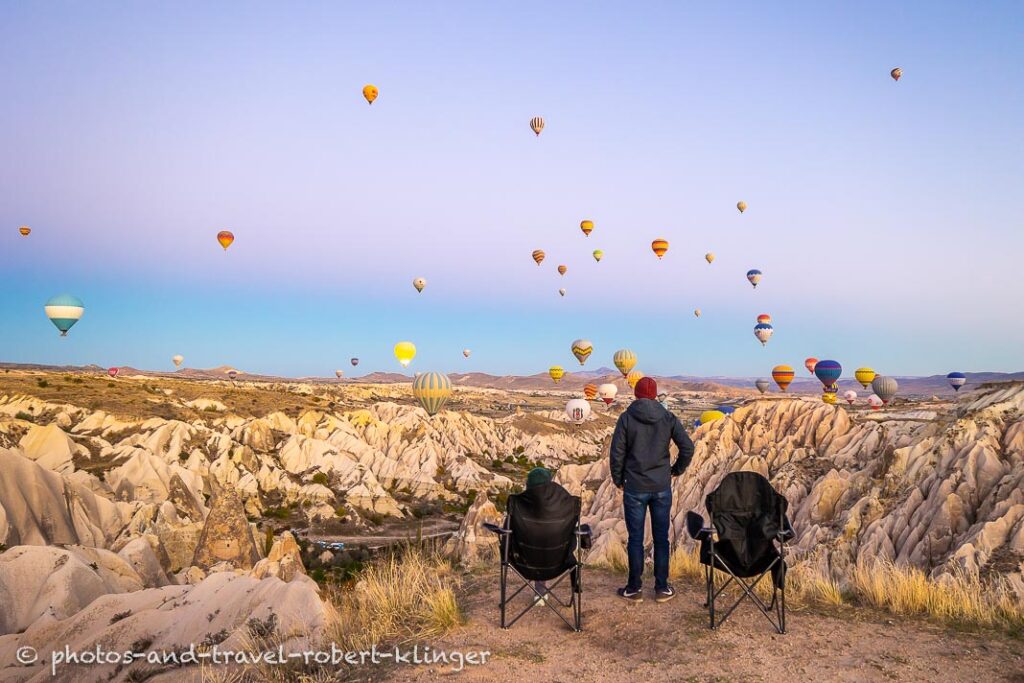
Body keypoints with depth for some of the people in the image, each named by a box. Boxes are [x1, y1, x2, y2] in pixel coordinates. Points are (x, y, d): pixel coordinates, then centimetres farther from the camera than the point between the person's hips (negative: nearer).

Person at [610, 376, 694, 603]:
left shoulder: (626, 417, -6)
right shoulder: (668, 418, 0)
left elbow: (617, 452, -8)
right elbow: (688, 447, -5)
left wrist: (618, 479, 5)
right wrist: (677, 469, 11)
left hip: (634, 488, -2)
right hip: (662, 488, 2)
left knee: (635, 539, 6)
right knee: (661, 538, 10)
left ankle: (634, 589, 14)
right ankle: (662, 588, 17)